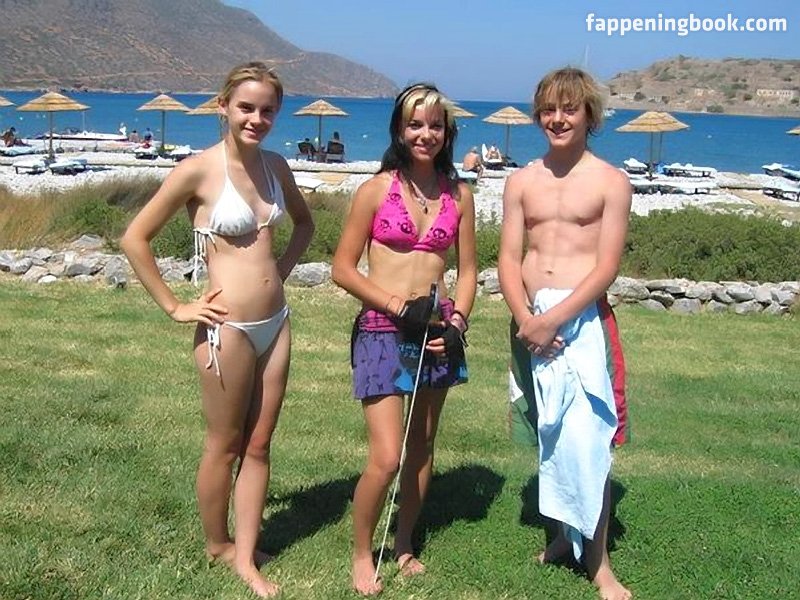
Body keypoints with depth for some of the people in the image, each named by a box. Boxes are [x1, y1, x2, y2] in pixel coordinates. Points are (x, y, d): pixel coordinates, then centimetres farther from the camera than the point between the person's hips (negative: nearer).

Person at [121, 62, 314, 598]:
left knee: (259, 445, 12)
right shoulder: (198, 170, -13)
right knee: (225, 446, 10)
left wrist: (281, 271, 10)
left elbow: (304, 223, 23)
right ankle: (217, 545, 32)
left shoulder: (275, 166, 5)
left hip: (276, 322, 6)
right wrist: (175, 308, -10)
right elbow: (135, 239, -11)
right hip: (228, 328, -6)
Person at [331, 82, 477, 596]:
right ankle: (362, 552, 16)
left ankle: (405, 544, 34)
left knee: (422, 447, 13)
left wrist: (457, 322, -5)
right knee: (386, 458, -8)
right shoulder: (377, 190, -5)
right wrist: (399, 305, -13)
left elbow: (468, 271, 11)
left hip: (438, 331, 4)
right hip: (383, 330, -4)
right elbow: (343, 269, -5)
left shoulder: (459, 194, 6)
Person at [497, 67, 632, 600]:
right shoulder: (522, 182, 11)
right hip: (531, 320, 4)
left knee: (584, 438, -7)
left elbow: (607, 266, -7)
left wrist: (553, 319, -16)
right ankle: (565, 532, 28)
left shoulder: (611, 182, -1)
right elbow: (509, 259, 5)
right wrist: (526, 318, -11)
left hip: (582, 320, -4)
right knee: (550, 435, 11)